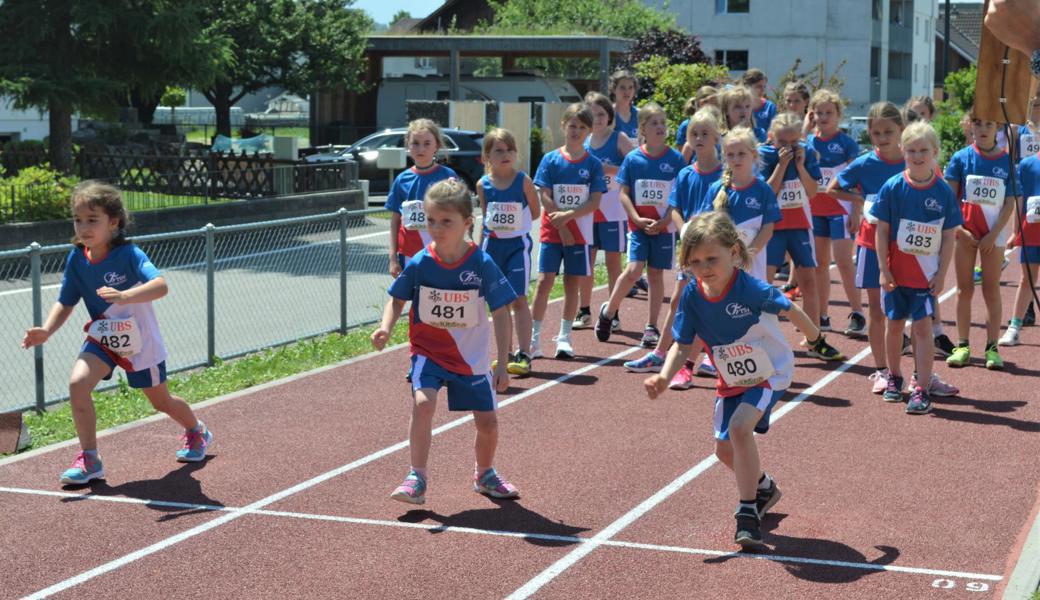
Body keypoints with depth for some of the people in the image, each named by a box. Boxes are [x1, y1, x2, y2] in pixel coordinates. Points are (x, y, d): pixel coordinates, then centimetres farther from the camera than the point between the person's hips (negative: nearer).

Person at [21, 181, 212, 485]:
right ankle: (89, 460, -10)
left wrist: (124, 296, -57)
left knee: (161, 401, 14)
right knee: (77, 382, -23)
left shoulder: (129, 254, -25)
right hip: (102, 338, 3)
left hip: (141, 341, -3)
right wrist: (47, 330, -21)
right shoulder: (76, 258, -10)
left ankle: (197, 432, 48)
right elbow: (66, 303, -2)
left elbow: (161, 285, -40)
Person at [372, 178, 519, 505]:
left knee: (487, 421, 6)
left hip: (471, 356, 1)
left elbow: (501, 313, -10)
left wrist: (503, 365, -12)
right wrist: (385, 328, -16)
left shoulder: (481, 264, -16)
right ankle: (417, 478, -17)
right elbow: (397, 299, 4)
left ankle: (485, 474, 35)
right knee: (423, 402, -26)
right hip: (428, 352, 0)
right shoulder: (419, 263, -12)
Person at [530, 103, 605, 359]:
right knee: (545, 281, -6)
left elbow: (595, 202, -4)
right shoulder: (551, 160, 0)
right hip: (552, 231, -1)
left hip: (580, 233, 1)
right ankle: (534, 338, -2)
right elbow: (544, 197, -4)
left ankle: (564, 338, 13)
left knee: (573, 284, 4)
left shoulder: (593, 164, 2)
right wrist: (562, 228, -10)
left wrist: (568, 216, -17)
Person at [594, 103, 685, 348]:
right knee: (633, 269, -13)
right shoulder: (632, 158, -1)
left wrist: (664, 221, -12)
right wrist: (638, 219, -12)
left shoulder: (675, 158, -2)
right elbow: (624, 193, 0)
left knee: (656, 274, 5)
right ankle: (608, 310, 8)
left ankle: (652, 328, 13)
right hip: (638, 225, -1)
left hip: (664, 225, 1)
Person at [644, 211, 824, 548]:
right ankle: (764, 488, 43)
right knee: (725, 449, 11)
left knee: (740, 427, -28)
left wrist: (815, 337, 1)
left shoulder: (750, 289, -31)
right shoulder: (692, 296, -18)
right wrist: (664, 376, -29)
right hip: (731, 380, 6)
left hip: (770, 373, -6)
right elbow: (682, 345, -12)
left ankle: (748, 510, -16)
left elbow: (789, 310, -14)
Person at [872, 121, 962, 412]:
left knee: (922, 327, -5)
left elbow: (949, 237, -2)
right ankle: (894, 377, 33)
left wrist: (941, 274, -5)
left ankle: (922, 391, -2)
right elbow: (882, 230, -3)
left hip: (927, 275, -1)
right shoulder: (892, 188, -7)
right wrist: (883, 270, -7)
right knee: (894, 324, 14)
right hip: (895, 273, 1)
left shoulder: (944, 192, -6)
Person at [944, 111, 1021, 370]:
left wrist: (994, 234, -11)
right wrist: (960, 230, -11)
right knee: (964, 289, 6)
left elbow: (1010, 202, -3)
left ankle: (992, 348, 5)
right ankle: (962, 346, 11)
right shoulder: (961, 158, -2)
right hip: (965, 231, 0)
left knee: (991, 290, 2)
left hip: (993, 234, 0)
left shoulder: (1006, 161, -2)